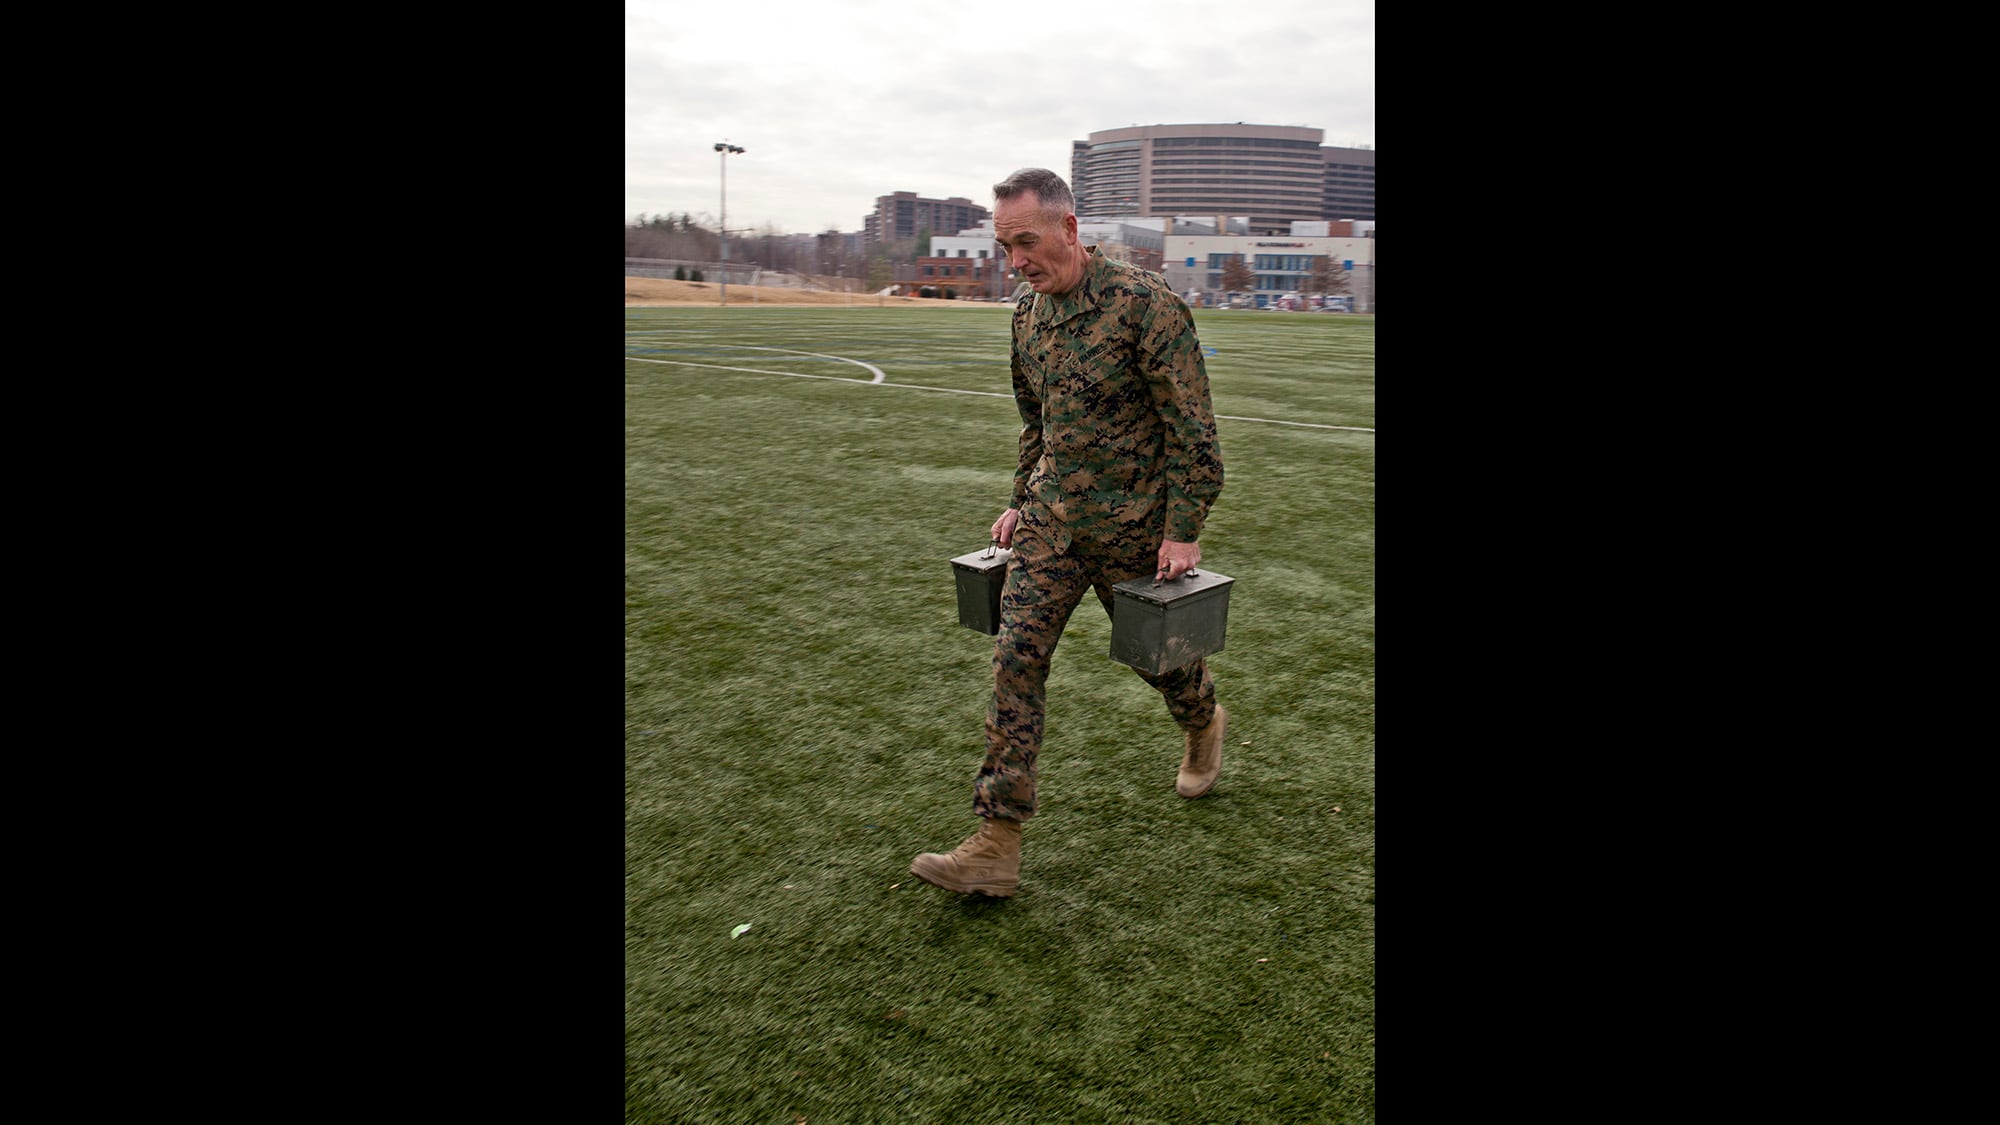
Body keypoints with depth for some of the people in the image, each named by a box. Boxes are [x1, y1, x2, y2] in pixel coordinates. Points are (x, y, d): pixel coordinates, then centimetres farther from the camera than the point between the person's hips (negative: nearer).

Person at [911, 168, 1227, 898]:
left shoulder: (1144, 303, -16)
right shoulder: (1028, 315, 5)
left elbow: (1192, 428, -15)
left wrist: (1184, 530, -16)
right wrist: (1021, 502, 18)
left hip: (1133, 527, -5)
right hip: (1051, 521, 5)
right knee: (1015, 661, -5)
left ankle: (1204, 725, 50)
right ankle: (996, 847, -2)